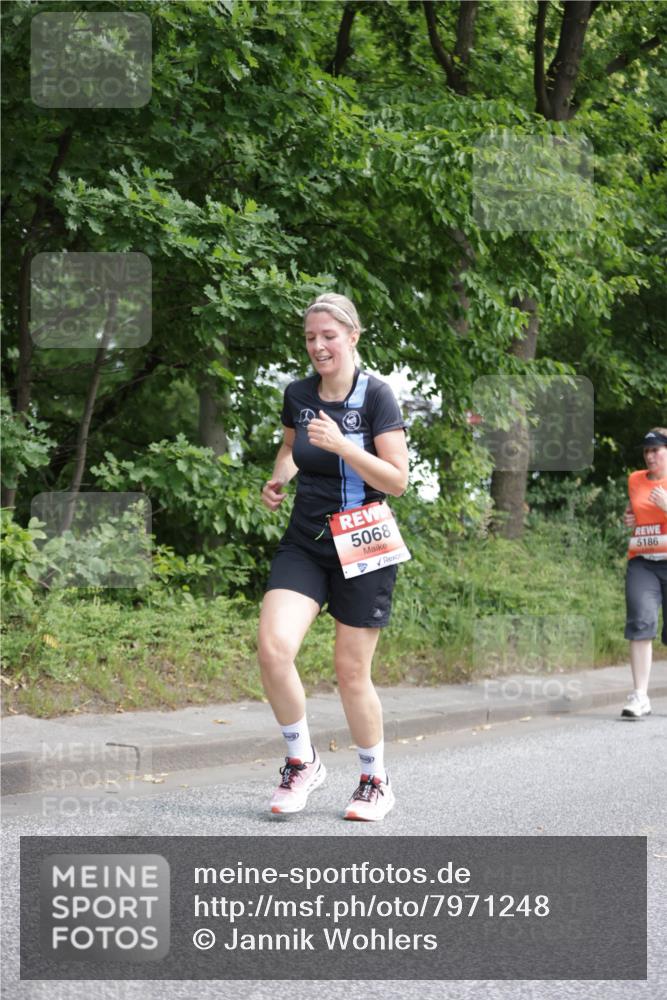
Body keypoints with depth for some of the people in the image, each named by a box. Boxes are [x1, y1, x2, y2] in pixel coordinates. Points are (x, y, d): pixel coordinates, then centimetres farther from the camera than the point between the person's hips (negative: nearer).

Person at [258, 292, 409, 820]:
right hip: (304, 544, 4)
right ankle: (302, 761, 4)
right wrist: (278, 479, 5)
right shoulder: (297, 394, 4)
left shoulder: (376, 395, -10)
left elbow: (398, 480, -14)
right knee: (273, 647, -17)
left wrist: (340, 444, -25)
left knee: (351, 671, 1)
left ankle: (376, 781, 23)